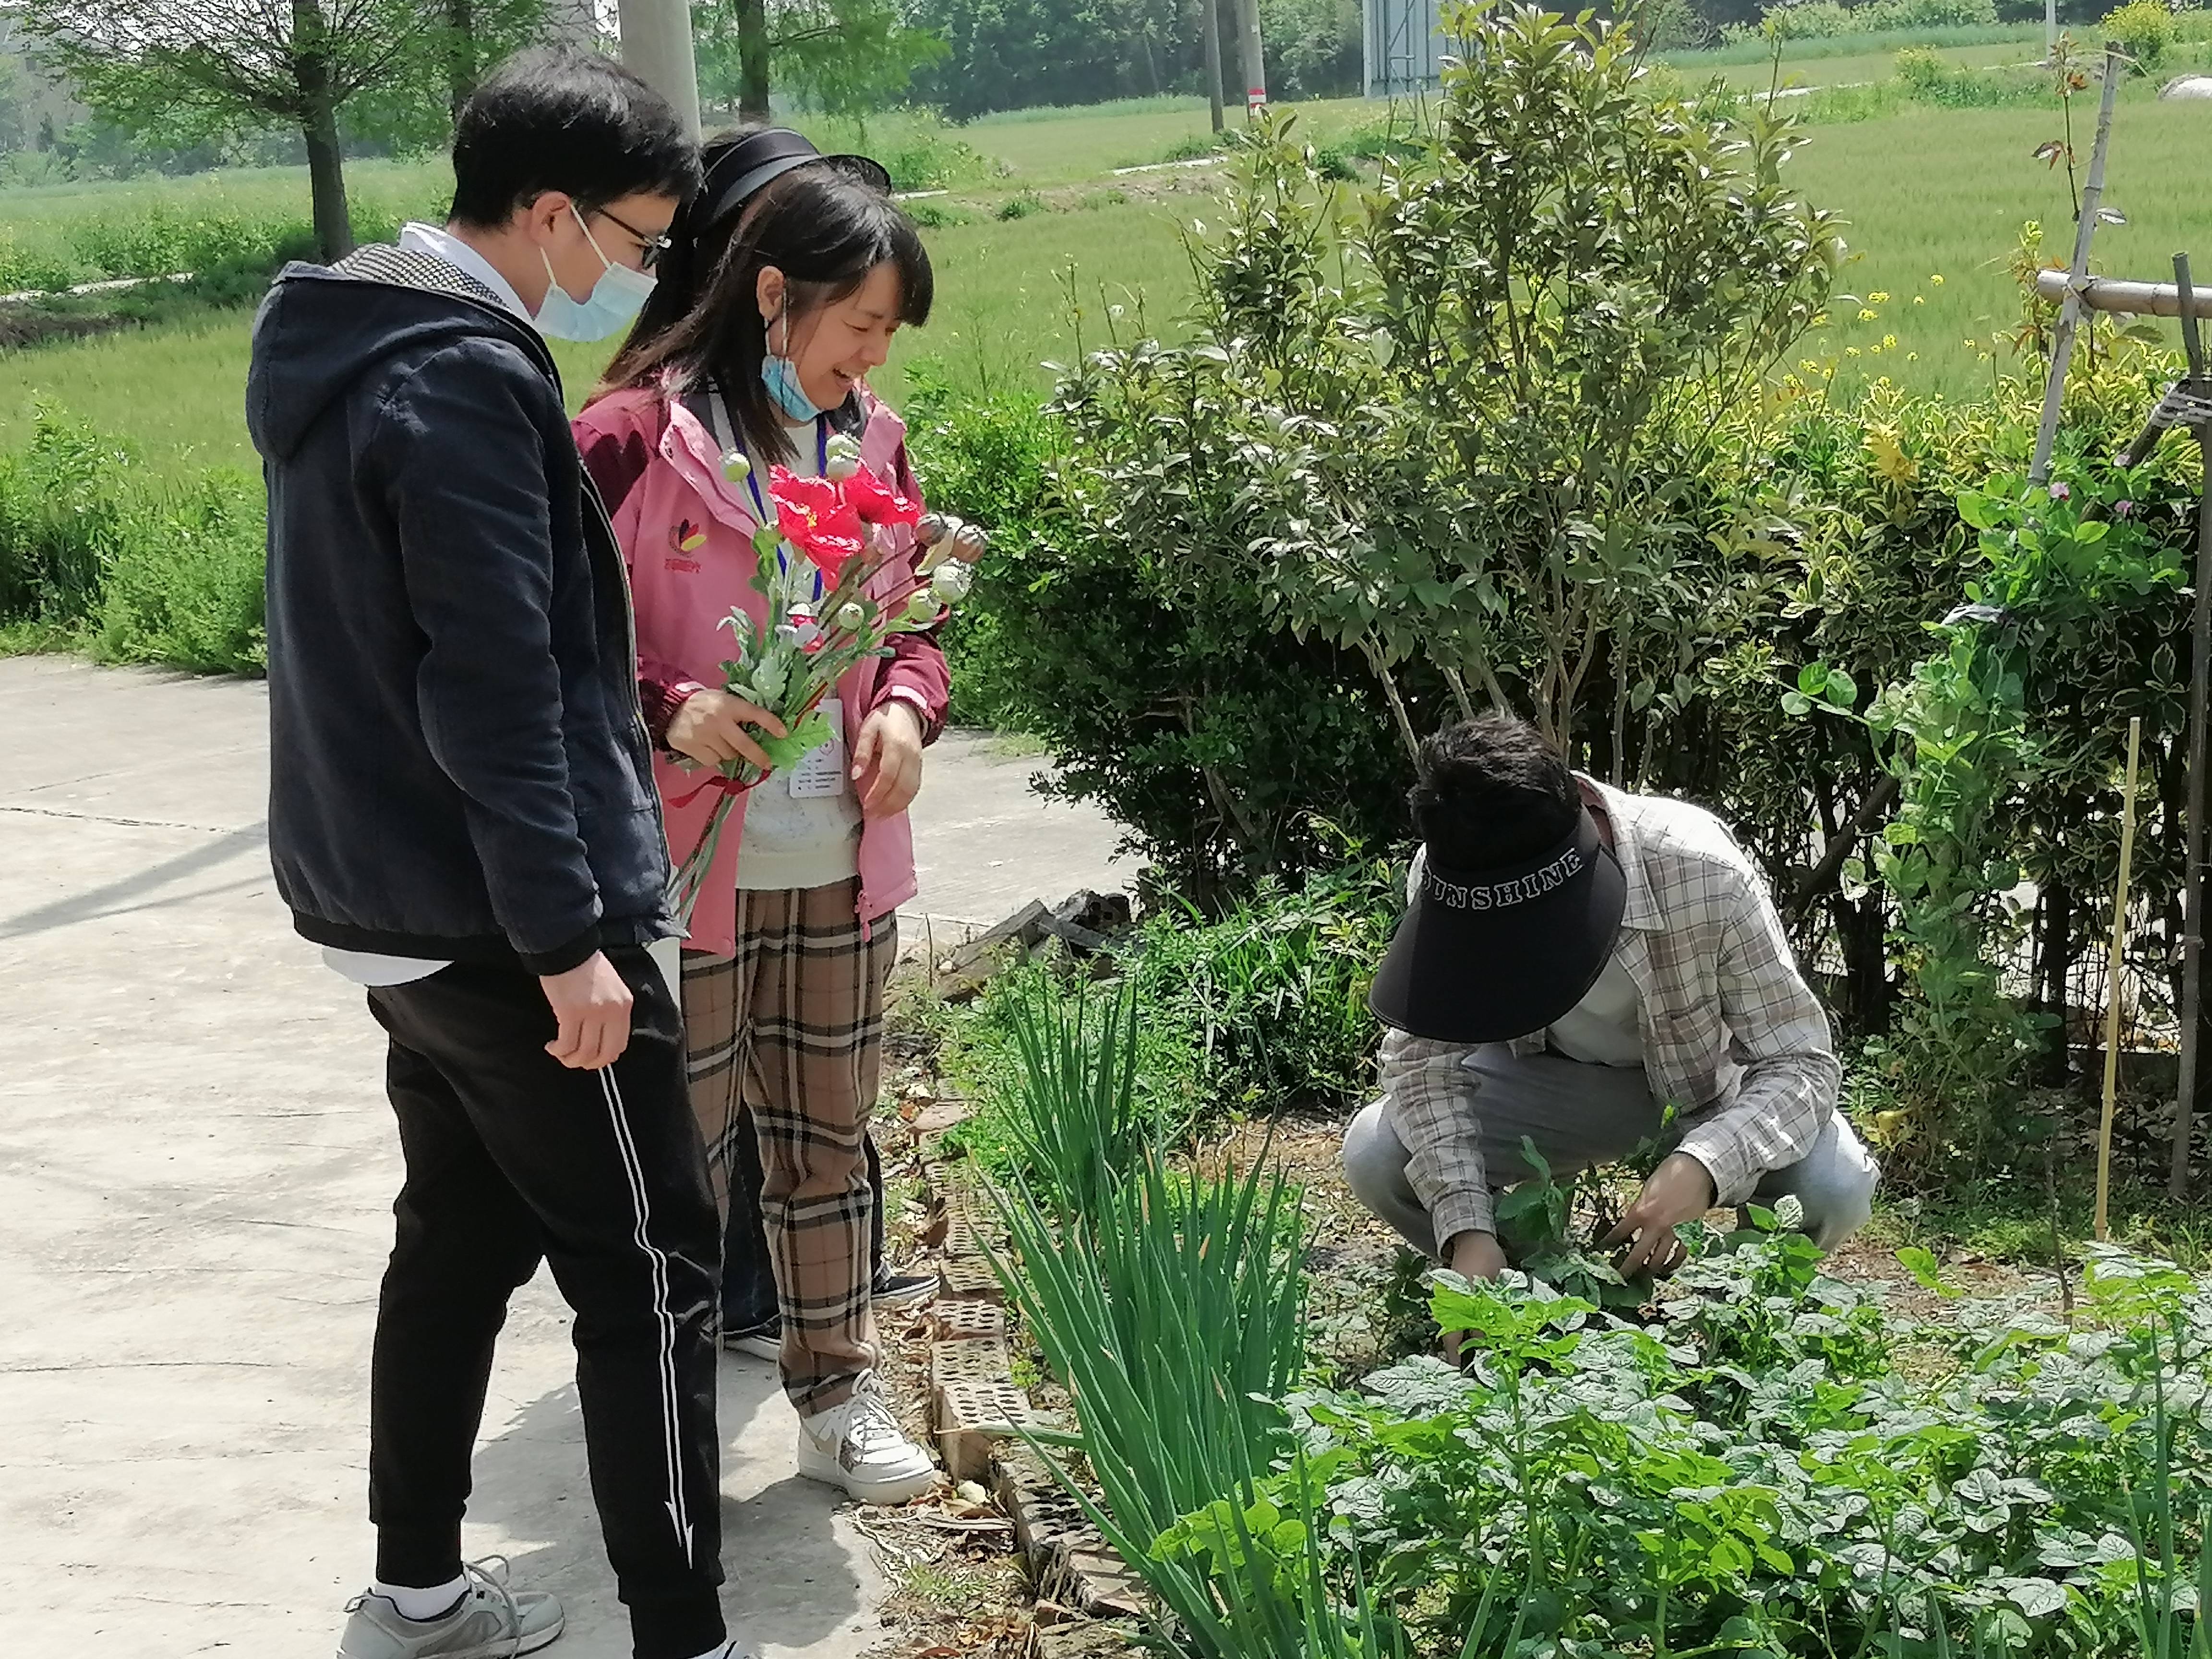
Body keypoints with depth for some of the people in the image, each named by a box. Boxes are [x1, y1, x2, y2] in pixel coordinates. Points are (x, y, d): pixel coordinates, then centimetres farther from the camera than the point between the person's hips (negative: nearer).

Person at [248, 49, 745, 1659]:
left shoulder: (347, 348, 11)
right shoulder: (468, 382, -20)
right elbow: (494, 694, -24)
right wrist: (566, 939, -21)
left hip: (400, 904, 10)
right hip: (501, 920, -10)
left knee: (464, 1235, 19)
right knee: (651, 1268, -2)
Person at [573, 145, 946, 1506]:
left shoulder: (869, 438, 5)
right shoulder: (637, 438, -13)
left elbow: (911, 616, 16)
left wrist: (907, 705, -4)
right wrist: (668, 710, -26)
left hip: (843, 863, 5)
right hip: (687, 867, -5)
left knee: (831, 1133, 16)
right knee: (684, 1150, 7)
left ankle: (840, 1391, 30)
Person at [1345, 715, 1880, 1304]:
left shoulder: (1703, 870, -35)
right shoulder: (1445, 877, -28)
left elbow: (1800, 1063, -30)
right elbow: (1424, 1057, -21)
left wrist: (1701, 1166, -50)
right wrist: (1467, 1229, -36)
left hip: (1710, 1081, -2)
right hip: (1548, 1077, 2)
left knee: (1836, 1187, -31)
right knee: (1374, 1156, -23)